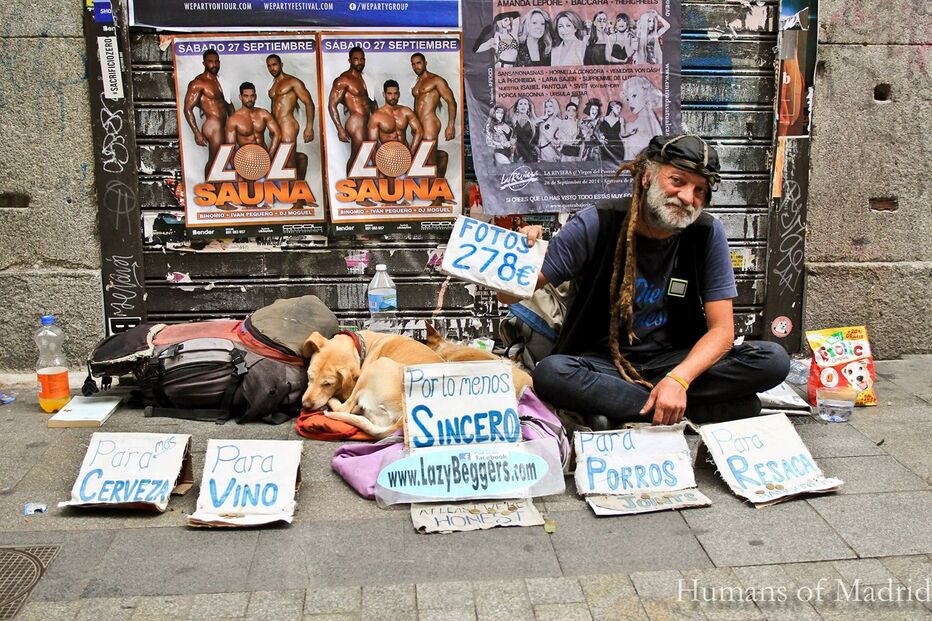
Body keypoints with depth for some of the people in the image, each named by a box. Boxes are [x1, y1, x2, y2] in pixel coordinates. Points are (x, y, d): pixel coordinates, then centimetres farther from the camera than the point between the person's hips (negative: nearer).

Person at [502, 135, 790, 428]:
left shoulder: (707, 234, -7)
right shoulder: (597, 224, -13)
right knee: (549, 373, -35)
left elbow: (721, 329, -8)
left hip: (673, 360, 2)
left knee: (773, 359, -20)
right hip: (602, 363, -2)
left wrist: (678, 379, -27)